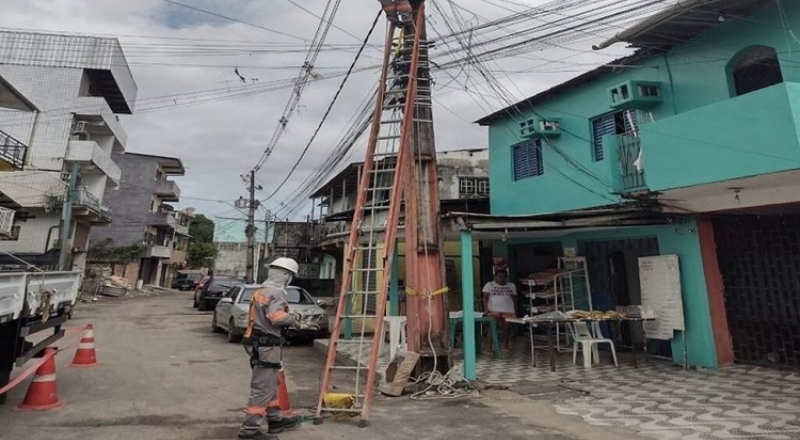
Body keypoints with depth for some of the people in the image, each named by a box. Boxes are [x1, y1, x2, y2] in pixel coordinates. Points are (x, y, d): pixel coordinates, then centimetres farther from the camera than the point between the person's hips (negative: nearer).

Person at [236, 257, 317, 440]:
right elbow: (277, 317, -28)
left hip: (259, 343, 11)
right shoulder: (276, 291, -17)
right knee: (263, 388, -3)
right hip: (266, 345, -11)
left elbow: (266, 316, 13)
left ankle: (275, 419, 32)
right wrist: (295, 319, -10)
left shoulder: (262, 290, 16)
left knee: (270, 384, 20)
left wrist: (293, 321, 9)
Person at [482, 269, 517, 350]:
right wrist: (486, 309, -12)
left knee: (507, 327, -6)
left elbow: (514, 299, 16)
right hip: (494, 310, -2)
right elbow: (485, 297, 1)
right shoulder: (489, 285, 6)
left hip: (508, 311, 2)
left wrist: (515, 311, 5)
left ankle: (506, 345, 12)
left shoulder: (511, 286, 15)